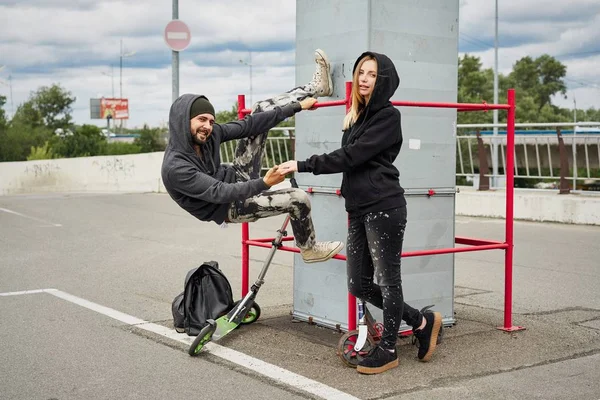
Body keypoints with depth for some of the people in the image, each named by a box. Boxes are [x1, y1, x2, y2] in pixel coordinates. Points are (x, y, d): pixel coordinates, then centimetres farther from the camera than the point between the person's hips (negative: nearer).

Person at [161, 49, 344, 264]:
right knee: (299, 199, -19)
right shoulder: (175, 168, -33)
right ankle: (309, 249, 9)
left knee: (261, 110, 1)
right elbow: (220, 193, -35)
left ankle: (316, 87, 11)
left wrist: (297, 106, -11)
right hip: (229, 206, -7)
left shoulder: (209, 133, -12)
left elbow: (248, 125, -10)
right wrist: (264, 183, -44)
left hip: (235, 178, 8)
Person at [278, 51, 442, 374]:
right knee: (359, 284, 9)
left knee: (387, 278, 2)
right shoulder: (357, 116, 18)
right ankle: (422, 321, 25)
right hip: (359, 210, 9)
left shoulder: (388, 116, -6)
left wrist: (303, 165, -15)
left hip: (384, 207, -9)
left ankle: (388, 350, 15)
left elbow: (352, 156, -15)